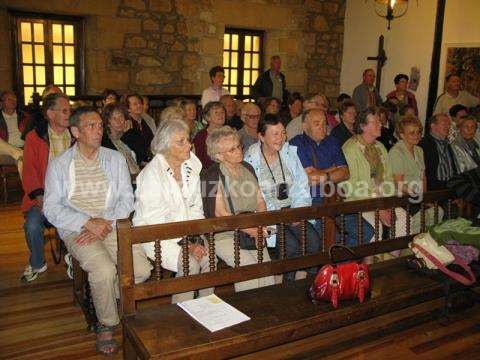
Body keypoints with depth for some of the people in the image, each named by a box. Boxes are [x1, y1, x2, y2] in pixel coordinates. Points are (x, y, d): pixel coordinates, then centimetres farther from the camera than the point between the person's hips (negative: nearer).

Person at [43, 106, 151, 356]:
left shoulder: (115, 159, 10)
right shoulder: (59, 165, 5)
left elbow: (126, 199, 5)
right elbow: (52, 208, -2)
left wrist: (106, 224, -12)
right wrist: (88, 222, -16)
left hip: (112, 226, 3)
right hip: (76, 230, -2)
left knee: (142, 270, -19)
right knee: (104, 270, -29)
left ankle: (101, 292, 11)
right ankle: (106, 325, -2)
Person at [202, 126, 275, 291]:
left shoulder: (247, 168, 12)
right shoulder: (213, 175, -8)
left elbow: (260, 201, 13)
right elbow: (220, 213, -12)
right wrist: (250, 230, -15)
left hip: (252, 231, 5)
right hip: (222, 234, -5)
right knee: (249, 265, -23)